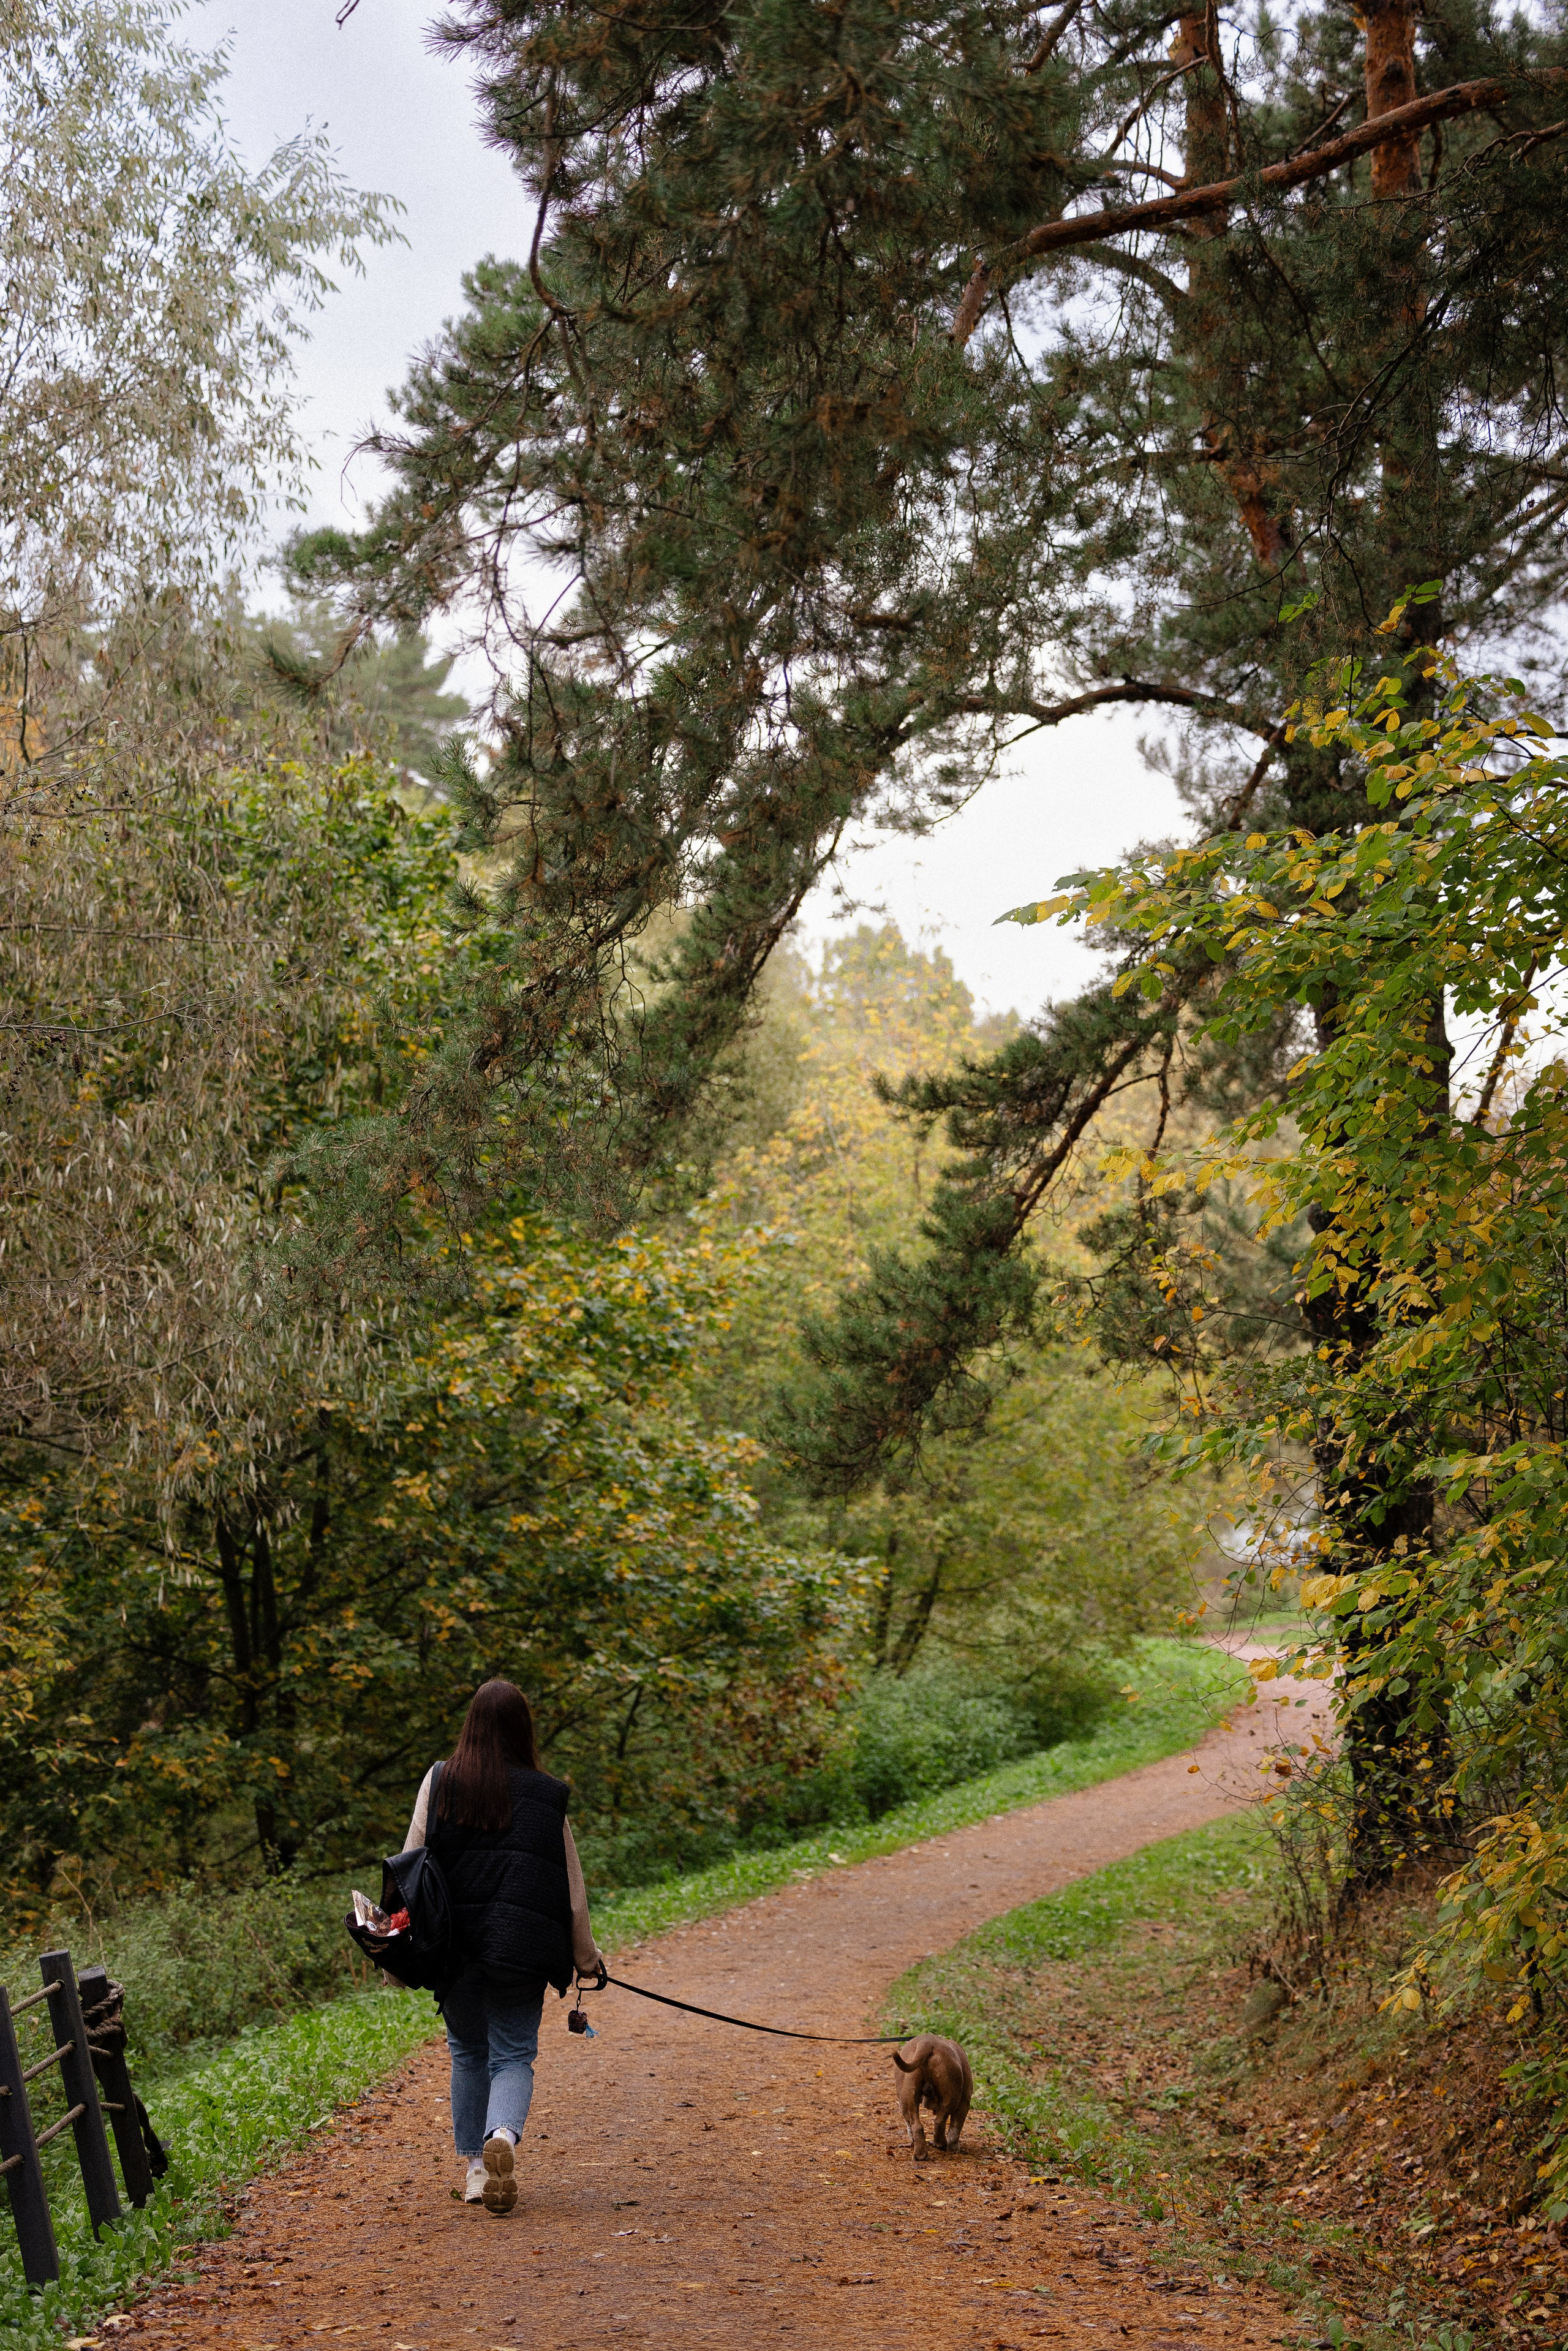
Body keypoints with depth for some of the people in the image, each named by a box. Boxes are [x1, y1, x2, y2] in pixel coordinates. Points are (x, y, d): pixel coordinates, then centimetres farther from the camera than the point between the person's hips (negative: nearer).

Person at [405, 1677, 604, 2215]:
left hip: (453, 1943, 1)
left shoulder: (439, 1783, 0)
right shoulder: (545, 1796, -1)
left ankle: (475, 2167, 18)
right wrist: (586, 1957, 14)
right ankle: (502, 2136, -21)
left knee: (468, 2053, 18)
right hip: (520, 1946, -1)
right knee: (513, 2054, 6)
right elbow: (572, 1888, 4)